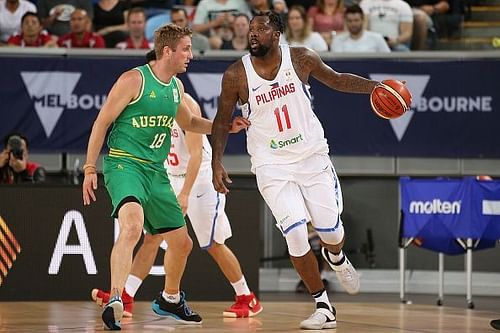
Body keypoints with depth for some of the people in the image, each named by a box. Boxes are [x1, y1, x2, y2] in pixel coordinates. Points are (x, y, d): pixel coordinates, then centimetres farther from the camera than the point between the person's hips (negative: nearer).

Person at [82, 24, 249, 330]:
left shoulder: (176, 87, 12)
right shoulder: (134, 80, -11)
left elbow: (188, 122, 32)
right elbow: (102, 122, -8)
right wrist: (90, 169, -12)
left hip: (156, 172, 8)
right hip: (124, 164, -8)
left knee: (182, 243, 15)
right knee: (133, 225, -35)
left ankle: (169, 300, 41)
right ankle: (115, 302, -40)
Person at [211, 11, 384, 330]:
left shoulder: (301, 58, -7)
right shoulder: (236, 75, -10)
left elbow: (336, 79, 9)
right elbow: (222, 121, 1)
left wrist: (375, 87, -2)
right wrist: (217, 163, -8)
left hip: (312, 157, 1)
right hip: (272, 166, -1)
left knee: (330, 230, 0)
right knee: (296, 235, -14)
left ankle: (336, 258, 41)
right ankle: (323, 307, 1)